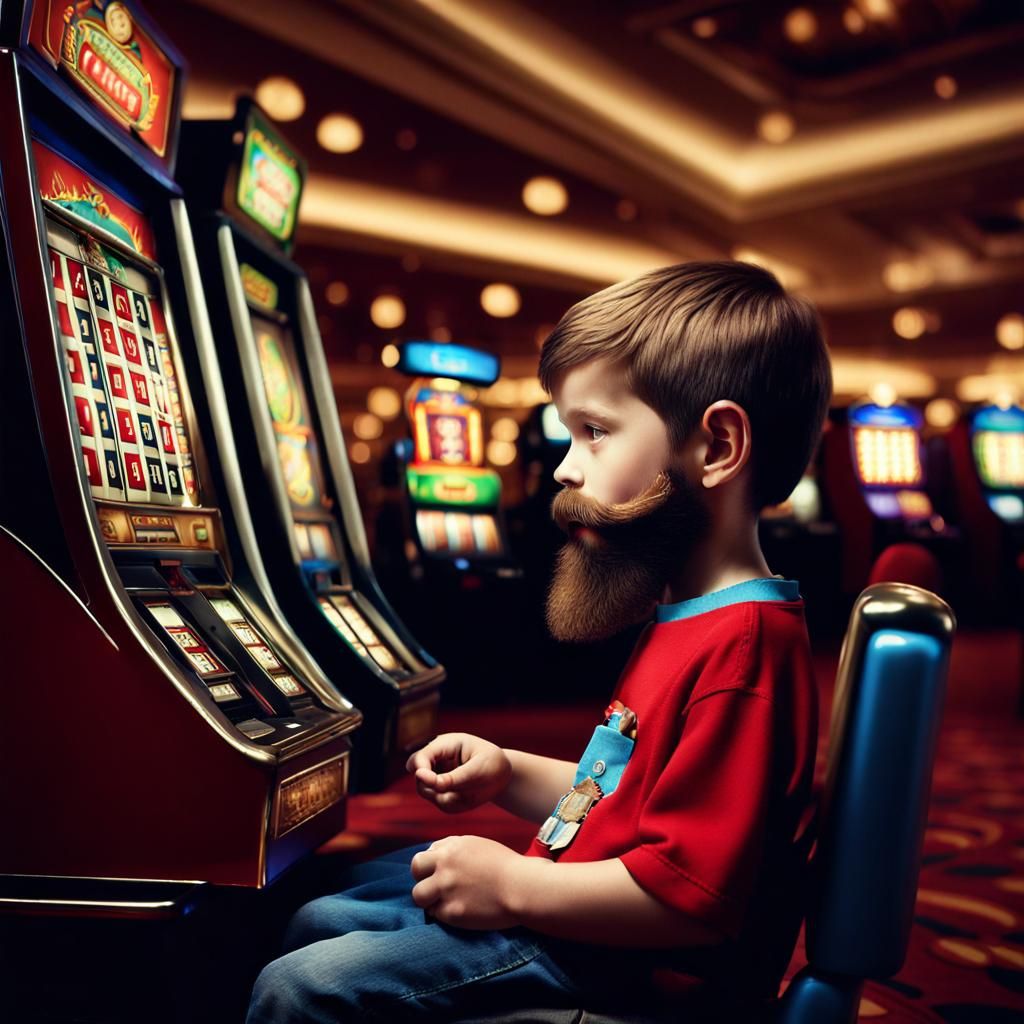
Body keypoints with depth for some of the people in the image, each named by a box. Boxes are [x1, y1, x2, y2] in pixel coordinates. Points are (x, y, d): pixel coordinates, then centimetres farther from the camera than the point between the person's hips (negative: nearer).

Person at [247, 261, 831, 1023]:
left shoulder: (740, 648, -25)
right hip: (585, 906, 10)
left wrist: (514, 886, -19)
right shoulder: (693, 618, 9)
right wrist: (510, 776, 4)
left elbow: (691, 896, -29)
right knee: (309, 916, 17)